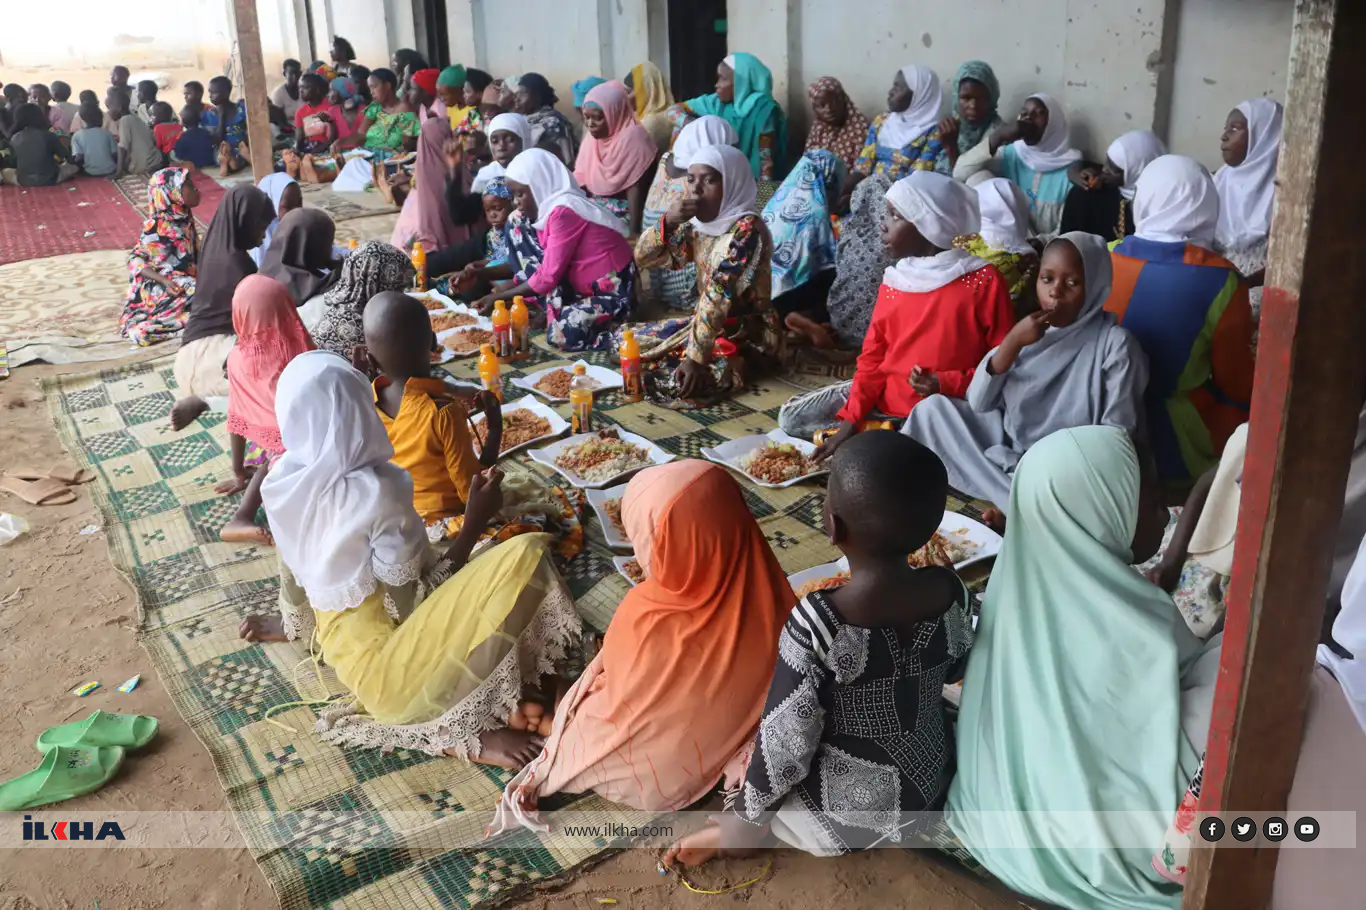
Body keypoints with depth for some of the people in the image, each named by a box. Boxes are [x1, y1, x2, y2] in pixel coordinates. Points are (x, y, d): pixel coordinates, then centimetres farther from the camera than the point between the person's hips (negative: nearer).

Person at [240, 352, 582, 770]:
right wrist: (475, 522, -17)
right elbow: (414, 608, -20)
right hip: (387, 668, -8)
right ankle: (464, 730, -10)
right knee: (526, 555, -20)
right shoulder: (375, 493, -26)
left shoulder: (280, 481, -5)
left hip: (339, 651, 8)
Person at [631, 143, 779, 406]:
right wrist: (668, 221, -16)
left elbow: (719, 297, -28)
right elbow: (643, 257, 3)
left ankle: (737, 368, -3)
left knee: (671, 383, -28)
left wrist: (695, 357, -31)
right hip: (707, 324, 9)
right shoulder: (697, 224, 4)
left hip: (748, 337, -9)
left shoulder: (746, 230, -22)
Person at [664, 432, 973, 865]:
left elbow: (784, 748, -24)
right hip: (935, 789, 4)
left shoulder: (817, 623, -33)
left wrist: (736, 829, -7)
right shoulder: (952, 592, -18)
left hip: (843, 818, -4)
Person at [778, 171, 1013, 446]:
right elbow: (873, 356, 6)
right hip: (882, 398, 7)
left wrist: (946, 384, -23)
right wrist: (851, 419, -5)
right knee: (792, 417, 2)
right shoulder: (894, 280, 7)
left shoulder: (984, 281, -11)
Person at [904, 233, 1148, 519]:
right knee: (933, 409, -5)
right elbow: (978, 404, -3)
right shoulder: (1031, 334, 5)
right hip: (1008, 453, 6)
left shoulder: (1115, 344, -11)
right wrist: (1011, 342, -15)